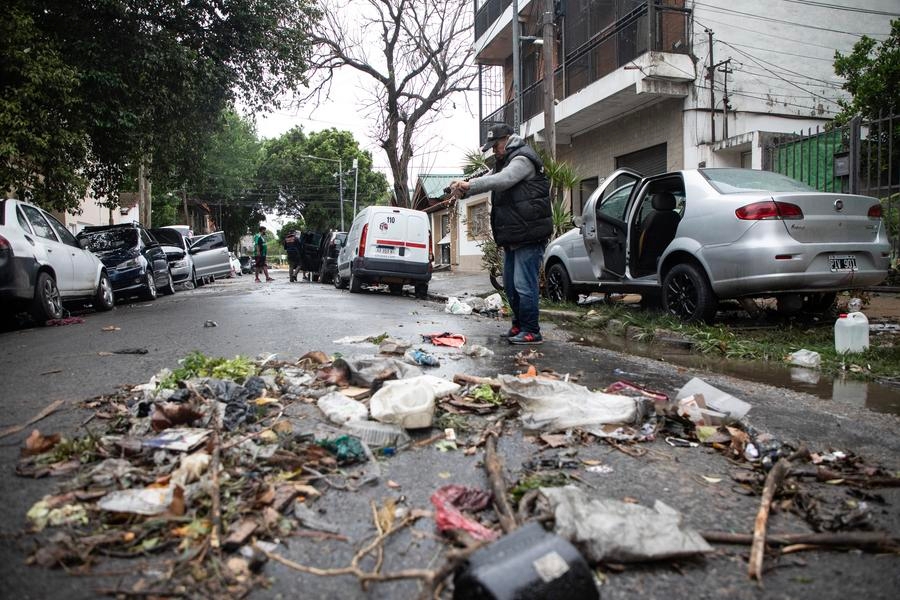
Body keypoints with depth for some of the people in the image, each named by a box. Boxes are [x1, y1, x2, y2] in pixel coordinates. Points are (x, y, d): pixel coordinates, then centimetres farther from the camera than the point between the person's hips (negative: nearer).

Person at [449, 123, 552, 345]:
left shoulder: (523, 159, -10)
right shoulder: (505, 162, 23)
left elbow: (502, 180, -27)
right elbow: (488, 179, 12)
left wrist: (469, 185, -30)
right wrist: (463, 188, -7)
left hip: (529, 236, -10)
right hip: (512, 237, 11)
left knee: (524, 285, -10)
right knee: (510, 284, 15)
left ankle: (531, 332, -3)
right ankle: (519, 325, 26)